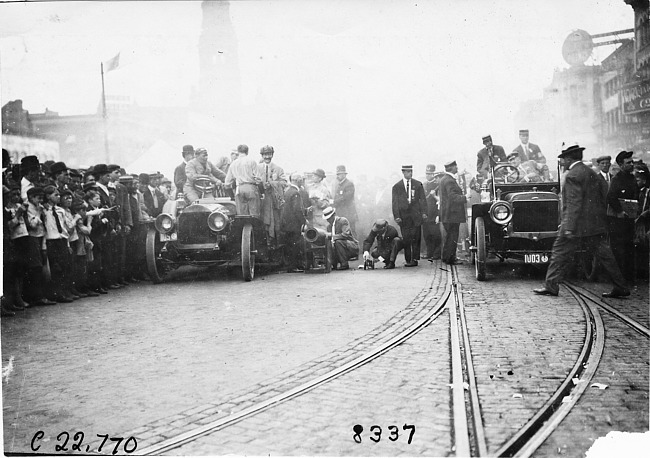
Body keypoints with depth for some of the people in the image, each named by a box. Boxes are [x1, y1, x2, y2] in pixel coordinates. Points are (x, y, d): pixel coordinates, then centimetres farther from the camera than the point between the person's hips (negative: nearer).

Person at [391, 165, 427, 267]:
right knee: (406, 239, -1)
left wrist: (423, 212, -4)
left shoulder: (418, 185, 10)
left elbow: (422, 200, 8)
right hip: (404, 216, 0)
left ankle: (414, 259, 0)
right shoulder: (397, 186, 8)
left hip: (416, 215, 0)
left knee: (416, 238, -4)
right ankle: (408, 260, 5)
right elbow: (395, 203, 5)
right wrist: (396, 216, -5)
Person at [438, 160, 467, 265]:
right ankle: (450, 258, -2)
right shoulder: (449, 181, -18)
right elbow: (452, 196, -26)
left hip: (447, 213, 11)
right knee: (452, 236, -5)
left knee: (449, 236, 17)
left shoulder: (443, 179, 15)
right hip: (452, 213, -11)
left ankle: (446, 256, 24)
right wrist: (465, 198, -29)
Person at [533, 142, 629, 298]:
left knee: (560, 253, 2)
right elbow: (602, 199, 17)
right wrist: (600, 219, 22)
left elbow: (573, 203, -19)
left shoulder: (572, 175, -12)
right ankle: (620, 287, 10)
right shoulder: (592, 173, 14)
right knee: (604, 254, 9)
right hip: (596, 224, 8)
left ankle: (551, 286, 6)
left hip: (578, 225, -8)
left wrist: (569, 227, -20)